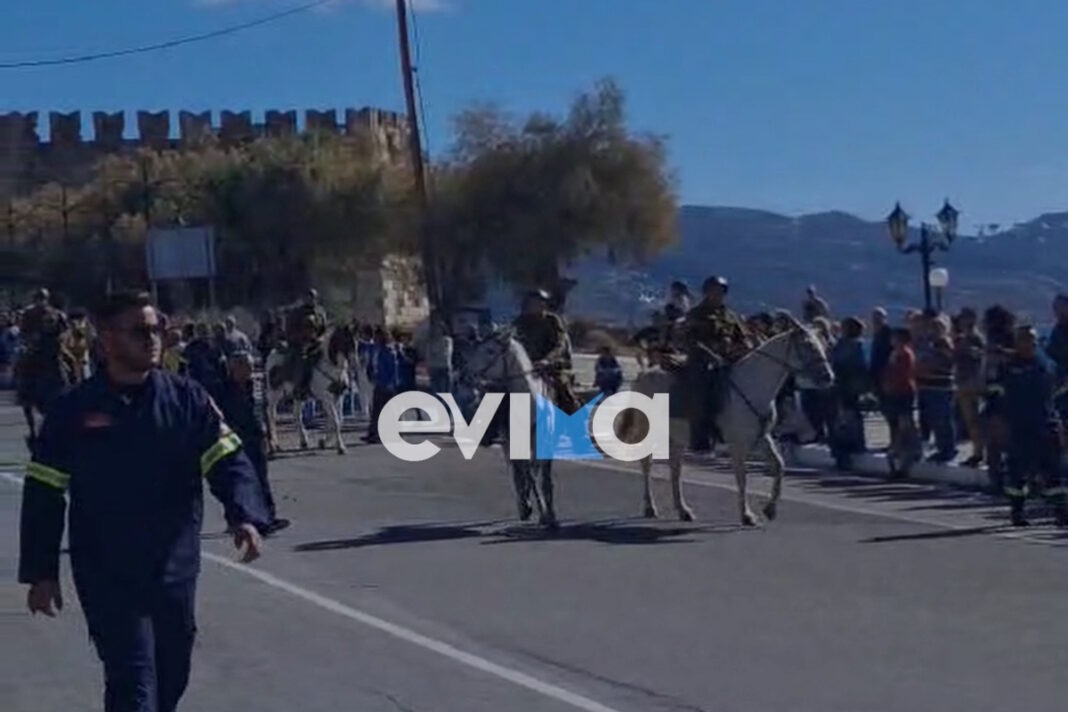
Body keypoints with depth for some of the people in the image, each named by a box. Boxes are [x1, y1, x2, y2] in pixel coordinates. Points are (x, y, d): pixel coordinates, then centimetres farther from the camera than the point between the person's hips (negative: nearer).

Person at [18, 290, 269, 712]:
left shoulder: (186, 400, 1)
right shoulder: (75, 410, -4)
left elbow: (228, 462, -3)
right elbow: (44, 495, 1)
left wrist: (244, 516, -22)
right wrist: (40, 573, -1)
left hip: (175, 571, 3)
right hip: (108, 578, -3)